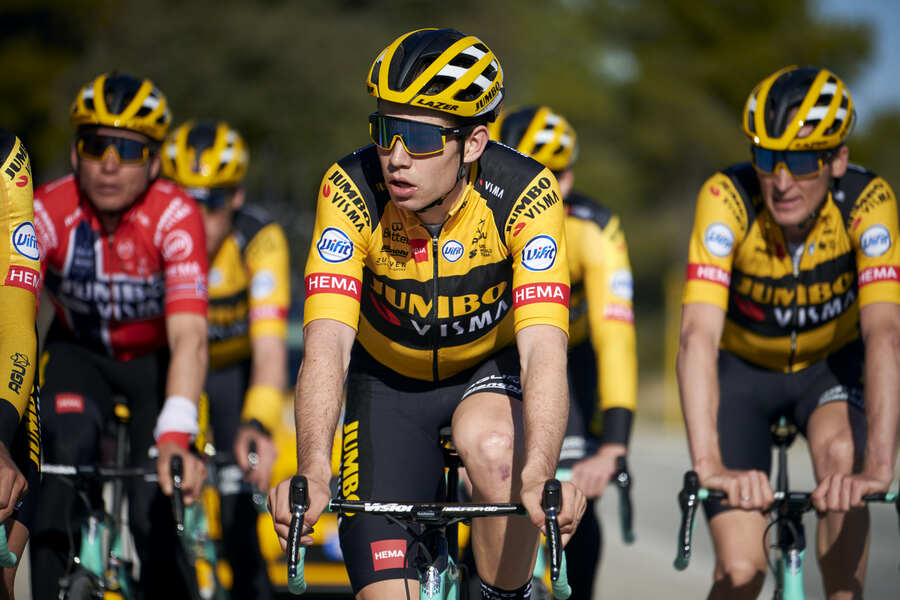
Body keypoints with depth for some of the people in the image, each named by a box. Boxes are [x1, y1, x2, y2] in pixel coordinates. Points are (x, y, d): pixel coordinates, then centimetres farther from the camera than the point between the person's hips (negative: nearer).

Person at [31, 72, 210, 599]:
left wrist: (175, 437, -55)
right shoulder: (46, 212, -26)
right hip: (79, 352, 1)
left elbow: (189, 336, -41)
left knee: (152, 510, -17)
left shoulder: (176, 217, -31)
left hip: (155, 359, -1)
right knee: (67, 451, -29)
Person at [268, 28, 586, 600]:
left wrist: (540, 472, -55)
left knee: (494, 447, -35)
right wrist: (313, 469, -52)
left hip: (491, 368, -1)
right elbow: (326, 345, -36)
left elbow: (543, 349, -39)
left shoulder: (525, 193, -29)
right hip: (390, 381, 1)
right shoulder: (352, 191, -27)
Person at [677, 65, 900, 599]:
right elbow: (699, 335, -41)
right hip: (742, 368, -1)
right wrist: (709, 464, -54)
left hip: (830, 361, 1)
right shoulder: (727, 198, -32)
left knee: (842, 455, -33)